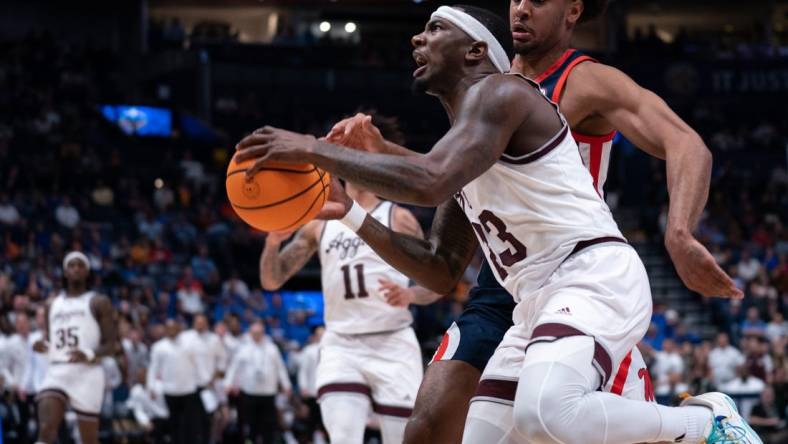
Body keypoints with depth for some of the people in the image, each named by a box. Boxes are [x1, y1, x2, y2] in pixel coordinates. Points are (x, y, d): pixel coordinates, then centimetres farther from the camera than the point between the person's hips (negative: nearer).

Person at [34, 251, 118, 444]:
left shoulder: (99, 303, 5)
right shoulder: (52, 304, 18)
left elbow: (111, 346, -1)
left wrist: (89, 355, -21)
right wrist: (43, 346, 0)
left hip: (87, 373, -3)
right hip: (57, 372, 3)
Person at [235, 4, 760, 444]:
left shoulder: (498, 91, -6)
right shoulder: (464, 145, 23)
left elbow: (430, 182, -24)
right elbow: (441, 272, 26)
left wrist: (315, 150, -17)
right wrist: (351, 215, 17)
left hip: (594, 275, -10)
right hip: (538, 300, 11)